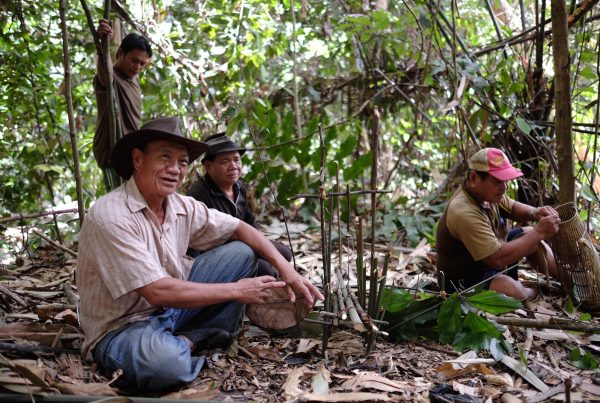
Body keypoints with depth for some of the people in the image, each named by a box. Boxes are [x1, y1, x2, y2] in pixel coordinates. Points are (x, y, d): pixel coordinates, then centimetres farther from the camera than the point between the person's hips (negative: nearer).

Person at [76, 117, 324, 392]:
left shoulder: (182, 207, -3)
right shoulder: (111, 215, -25)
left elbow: (239, 228, 9)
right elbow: (158, 292, -29)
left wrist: (285, 268, -6)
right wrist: (235, 290, -21)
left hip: (170, 310, 7)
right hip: (122, 328, -7)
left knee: (241, 253, 1)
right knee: (165, 361, -41)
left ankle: (192, 340, -5)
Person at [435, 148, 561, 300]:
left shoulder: (486, 190, -8)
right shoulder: (464, 213, -36)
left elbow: (512, 208, 10)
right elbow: (498, 259, -37)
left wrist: (534, 213, -14)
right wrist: (539, 232, -30)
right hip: (465, 281, -10)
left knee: (529, 234, 12)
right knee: (510, 289, -34)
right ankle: (534, 292, 1)